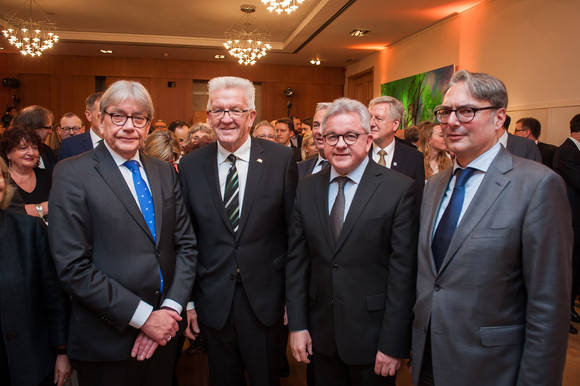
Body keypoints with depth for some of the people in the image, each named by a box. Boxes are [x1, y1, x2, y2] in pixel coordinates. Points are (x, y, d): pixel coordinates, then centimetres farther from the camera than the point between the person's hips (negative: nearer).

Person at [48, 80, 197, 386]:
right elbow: (73, 267, -16)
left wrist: (171, 309, -8)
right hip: (107, 343, -4)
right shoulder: (72, 174, -10)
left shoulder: (165, 172, 5)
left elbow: (185, 244, 4)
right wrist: (143, 317, -16)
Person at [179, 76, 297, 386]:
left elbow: (294, 231, -3)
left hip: (264, 299, -1)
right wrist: (188, 301, 3)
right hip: (213, 302, 2)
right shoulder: (190, 166, -1)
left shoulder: (281, 159, -6)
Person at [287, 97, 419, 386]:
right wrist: (297, 324, 1)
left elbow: (403, 270, -13)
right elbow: (296, 259, 4)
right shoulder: (307, 189, 2)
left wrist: (393, 344, -12)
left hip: (373, 339, -3)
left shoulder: (399, 189, -11)